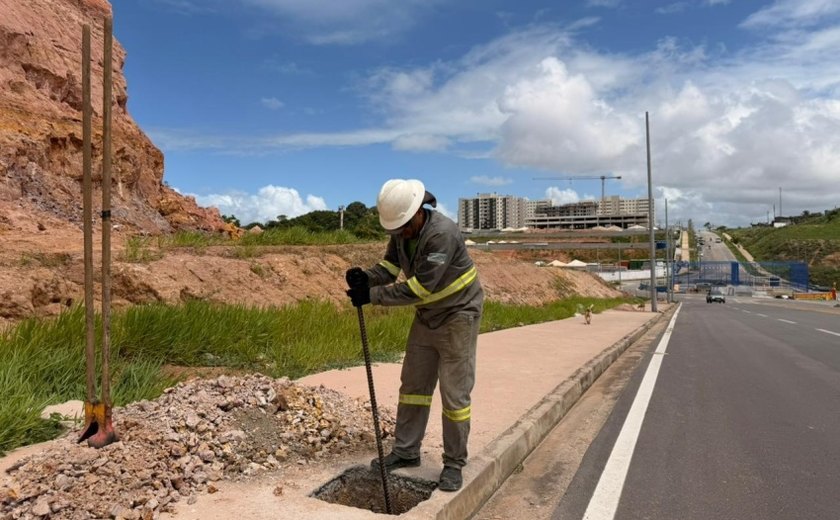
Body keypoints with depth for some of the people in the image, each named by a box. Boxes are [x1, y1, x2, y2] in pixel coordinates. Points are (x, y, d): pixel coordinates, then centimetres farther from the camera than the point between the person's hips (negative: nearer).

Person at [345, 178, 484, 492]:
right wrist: (366, 277, -23)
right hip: (426, 316, 8)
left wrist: (372, 295, -30)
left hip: (458, 315, -8)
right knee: (413, 384, 12)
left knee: (454, 393, -1)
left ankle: (454, 464, 14)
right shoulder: (401, 231, -5)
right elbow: (390, 266, -2)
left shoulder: (442, 234, -30)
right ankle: (405, 451, 25)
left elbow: (418, 288, -31)